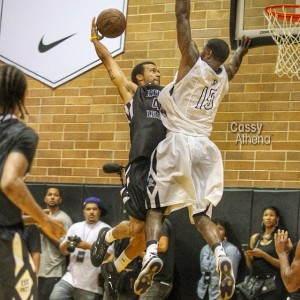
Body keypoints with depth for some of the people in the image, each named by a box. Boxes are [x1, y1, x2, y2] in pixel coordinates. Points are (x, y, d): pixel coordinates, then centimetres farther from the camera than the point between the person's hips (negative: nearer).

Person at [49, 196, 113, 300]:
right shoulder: (75, 227, 12)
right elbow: (63, 251, 13)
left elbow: (108, 255, -11)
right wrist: (67, 243, -9)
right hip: (70, 278, 4)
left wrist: (90, 247, -21)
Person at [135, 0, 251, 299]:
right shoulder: (224, 76, 14)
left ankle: (151, 253, -20)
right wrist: (241, 51, 60)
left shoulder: (193, 62, -2)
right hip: (204, 147, 5)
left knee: (155, 205, 3)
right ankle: (221, 255, -20)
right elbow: (233, 64, 41)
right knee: (201, 213, 5)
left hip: (177, 142, -5)